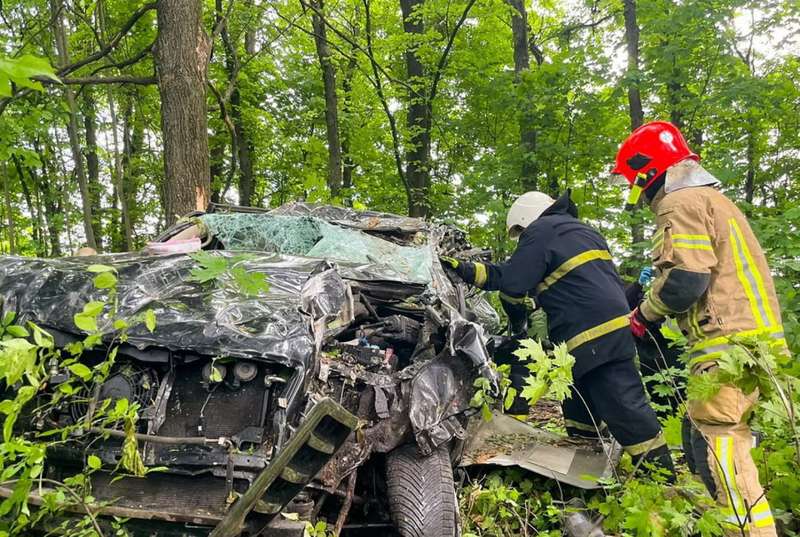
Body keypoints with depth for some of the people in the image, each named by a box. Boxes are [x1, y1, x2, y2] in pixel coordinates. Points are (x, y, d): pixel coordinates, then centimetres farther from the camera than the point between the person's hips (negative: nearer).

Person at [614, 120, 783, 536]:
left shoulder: (680, 203, -7)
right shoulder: (713, 198, 24)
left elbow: (684, 280, -18)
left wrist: (644, 315, -3)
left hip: (728, 343, -10)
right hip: (759, 335, 10)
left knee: (717, 442, -10)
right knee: (732, 437, 16)